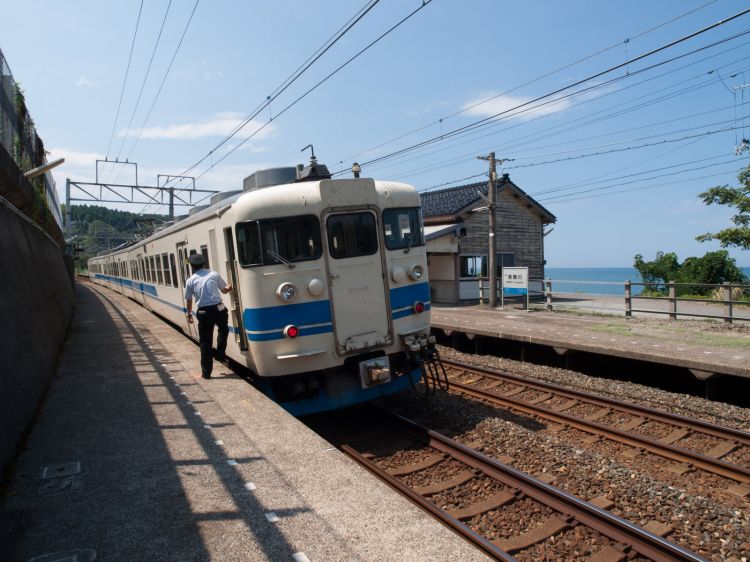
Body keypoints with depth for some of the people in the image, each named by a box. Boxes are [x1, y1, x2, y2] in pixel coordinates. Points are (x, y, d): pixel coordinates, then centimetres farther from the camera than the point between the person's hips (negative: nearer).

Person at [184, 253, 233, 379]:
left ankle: (206, 372, 13)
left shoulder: (190, 280, 4)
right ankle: (220, 354, 24)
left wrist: (189, 314, 30)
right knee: (223, 330, 32)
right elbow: (224, 290, 20)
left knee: (205, 342, 8)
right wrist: (229, 287, 44)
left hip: (203, 312, 0)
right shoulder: (214, 274, 6)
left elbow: (189, 300, 12)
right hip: (218, 309, 1)